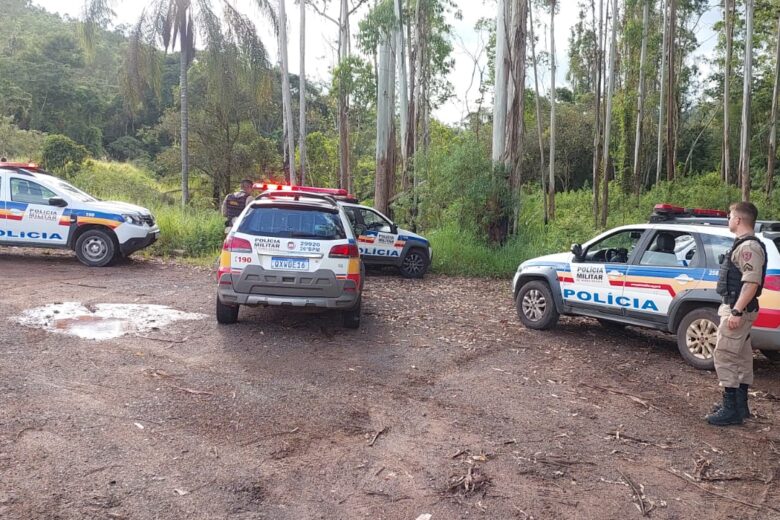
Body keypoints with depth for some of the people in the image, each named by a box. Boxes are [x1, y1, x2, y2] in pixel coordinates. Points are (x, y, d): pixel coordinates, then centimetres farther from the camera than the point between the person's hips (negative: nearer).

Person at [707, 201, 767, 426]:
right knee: (741, 358, 15)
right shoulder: (744, 245, 15)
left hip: (738, 310, -11)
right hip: (736, 308, 11)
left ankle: (730, 409, -3)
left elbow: (752, 282, -25)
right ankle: (739, 406, 24)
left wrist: (736, 311, -27)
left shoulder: (749, 246, -17)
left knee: (724, 356, -8)